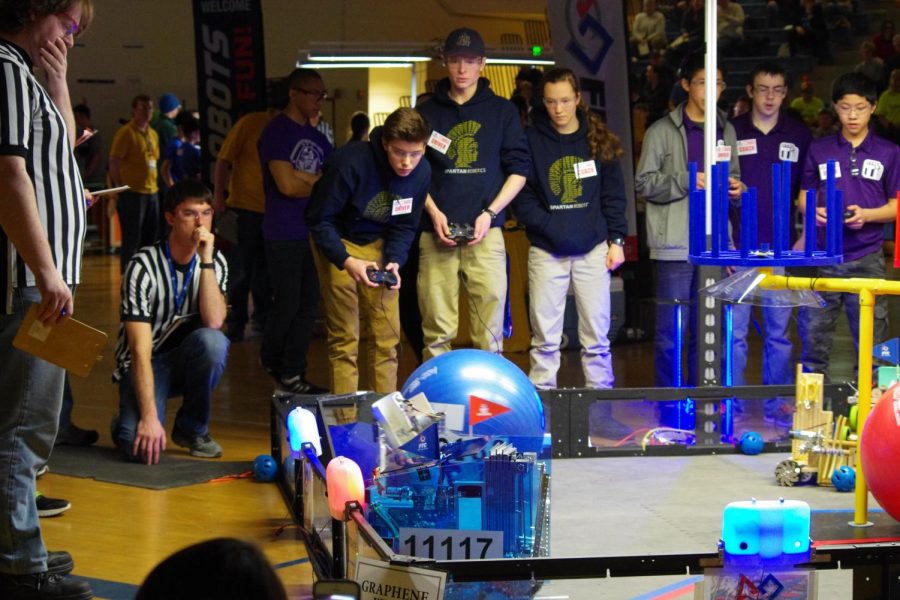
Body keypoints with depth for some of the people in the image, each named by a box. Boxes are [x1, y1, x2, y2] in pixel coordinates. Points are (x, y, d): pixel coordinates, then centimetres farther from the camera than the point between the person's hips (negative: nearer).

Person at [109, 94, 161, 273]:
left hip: (151, 191, 8)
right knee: (132, 238, -4)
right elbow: (114, 161, -12)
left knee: (151, 235, 12)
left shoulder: (153, 134, 15)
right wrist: (118, 188, -13)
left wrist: (154, 183, 17)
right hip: (132, 192, -8)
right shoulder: (126, 132, -9)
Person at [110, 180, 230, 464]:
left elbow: (214, 322, -23)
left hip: (186, 361, 4)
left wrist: (206, 259, -26)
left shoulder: (214, 262, -4)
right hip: (144, 363, -4)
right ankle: (128, 421, 9)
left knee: (213, 341, -33)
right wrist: (149, 416, -32)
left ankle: (192, 428, -8)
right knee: (143, 447, -30)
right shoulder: (143, 266, -19)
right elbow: (141, 349, -24)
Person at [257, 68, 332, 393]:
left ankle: (291, 373, 14)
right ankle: (270, 360, 22)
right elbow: (287, 185, -18)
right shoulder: (277, 132, -10)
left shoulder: (317, 137, 14)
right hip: (284, 234, -7)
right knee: (287, 304, -1)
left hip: (313, 231, 7)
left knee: (308, 303, 6)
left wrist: (302, 176, -11)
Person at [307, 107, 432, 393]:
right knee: (344, 337, -5)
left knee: (387, 334, 3)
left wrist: (394, 261, -19)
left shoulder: (422, 172, -14)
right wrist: (347, 261, -33)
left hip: (379, 243, 5)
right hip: (338, 242, -5)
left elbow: (405, 226, -2)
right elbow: (319, 219, -23)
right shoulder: (350, 163, -31)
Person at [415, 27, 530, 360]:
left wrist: (490, 213, -4)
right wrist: (433, 212, -3)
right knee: (437, 330, -2)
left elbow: (519, 169, 8)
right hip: (436, 234, 1)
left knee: (490, 330, -4)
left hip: (485, 233, 0)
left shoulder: (502, 111, 11)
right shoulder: (427, 113, 12)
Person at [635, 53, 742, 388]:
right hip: (675, 246, -5)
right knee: (671, 332, -2)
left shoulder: (727, 131, 16)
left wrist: (735, 189, 1)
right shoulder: (663, 131, 1)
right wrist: (686, 181, -16)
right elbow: (644, 184, -3)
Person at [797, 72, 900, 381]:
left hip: (867, 259, -1)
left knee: (871, 339, -1)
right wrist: (814, 212, -10)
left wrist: (866, 214, -13)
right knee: (813, 334, 2)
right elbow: (805, 196, 13)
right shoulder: (819, 150, 9)